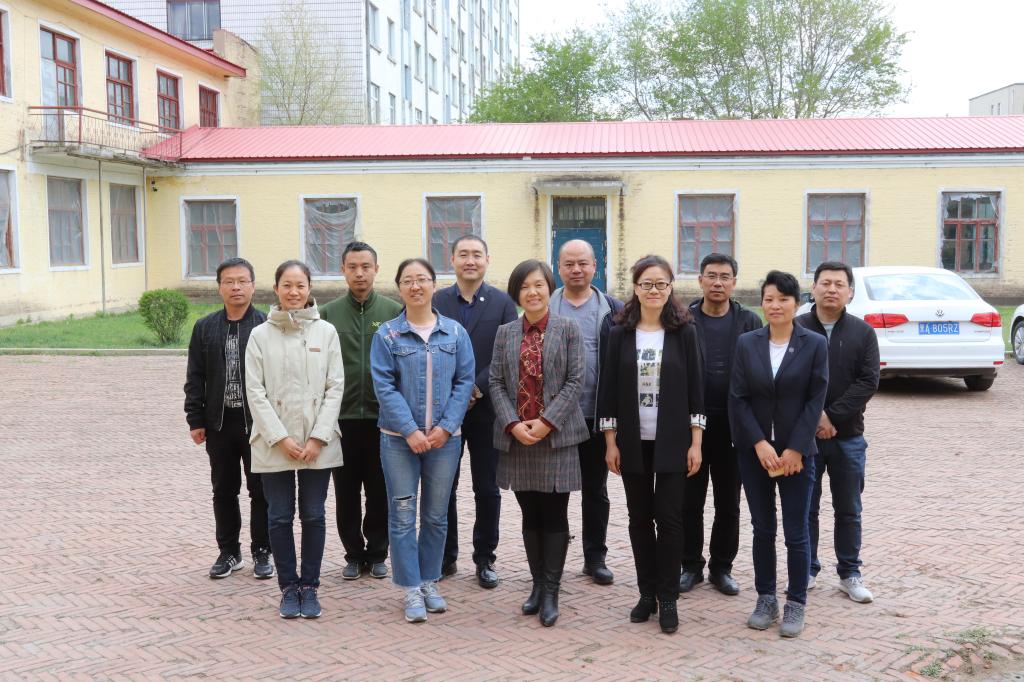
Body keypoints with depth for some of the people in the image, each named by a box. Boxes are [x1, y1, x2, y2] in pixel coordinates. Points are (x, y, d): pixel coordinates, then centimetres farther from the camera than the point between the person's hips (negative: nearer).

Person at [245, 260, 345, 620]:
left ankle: (309, 586, 18)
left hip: (318, 444, 0)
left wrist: (318, 437, -8)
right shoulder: (260, 334, 3)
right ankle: (289, 588, 18)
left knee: (313, 516, 6)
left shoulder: (326, 331, 3)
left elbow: (335, 387, 0)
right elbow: (255, 391, -1)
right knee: (280, 518, 5)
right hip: (274, 444, 0)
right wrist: (280, 438, -9)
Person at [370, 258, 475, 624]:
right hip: (399, 438, -2)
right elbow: (384, 386, -7)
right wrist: (411, 431, -15)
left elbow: (465, 381, 1)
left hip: (445, 438, 2)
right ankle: (411, 590, 10)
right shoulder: (387, 334, -1)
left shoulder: (455, 332, 3)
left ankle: (429, 582, 25)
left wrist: (446, 427, -10)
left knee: (437, 515, 10)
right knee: (403, 514, 1)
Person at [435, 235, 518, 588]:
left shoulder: (503, 303, 1)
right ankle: (445, 556, 22)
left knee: (487, 490, 6)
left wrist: (477, 388, -14)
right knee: (442, 489, 8)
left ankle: (484, 559, 19)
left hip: (486, 410, -1)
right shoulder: (435, 302, 5)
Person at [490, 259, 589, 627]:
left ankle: (551, 592, 8)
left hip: (555, 436, -3)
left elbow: (575, 381, -5)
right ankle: (538, 584, 22)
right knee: (530, 516, 11)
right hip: (516, 438, 3)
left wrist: (547, 422, -14)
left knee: (554, 516, 1)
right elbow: (496, 383, 5)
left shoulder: (568, 329, 1)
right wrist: (513, 424, -10)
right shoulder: (505, 332, 9)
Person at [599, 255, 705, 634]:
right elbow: (609, 388, 3)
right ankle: (647, 593, 21)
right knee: (640, 517, 8)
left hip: (672, 440, -2)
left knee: (669, 516, -1)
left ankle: (668, 600, 10)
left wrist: (695, 443, -5)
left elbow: (695, 387, -1)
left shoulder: (683, 332, -1)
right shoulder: (621, 333, 2)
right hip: (633, 442, 2)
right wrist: (610, 442, -1)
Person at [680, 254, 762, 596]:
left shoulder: (749, 323, 1)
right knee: (690, 502, 8)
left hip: (733, 426, 1)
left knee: (728, 504, 10)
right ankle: (691, 566, 23)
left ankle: (721, 567, 24)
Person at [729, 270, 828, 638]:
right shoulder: (747, 343, 2)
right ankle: (765, 600, 22)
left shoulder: (814, 344, -2)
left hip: (796, 452, -2)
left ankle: (796, 604, 16)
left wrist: (795, 449, -11)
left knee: (796, 532, 3)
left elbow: (815, 400, -5)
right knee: (762, 529, 10)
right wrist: (760, 444, -11)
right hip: (754, 451, 2)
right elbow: (738, 398, -1)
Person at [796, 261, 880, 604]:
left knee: (849, 510, 11)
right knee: (805, 508, 9)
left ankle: (849, 574, 23)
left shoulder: (863, 332, 2)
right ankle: (806, 571, 22)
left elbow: (868, 382, -7)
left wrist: (832, 416, -16)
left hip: (848, 437, 1)